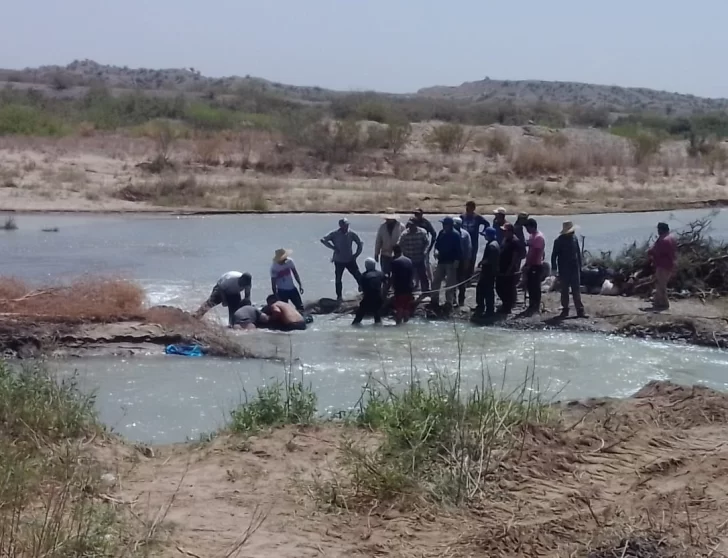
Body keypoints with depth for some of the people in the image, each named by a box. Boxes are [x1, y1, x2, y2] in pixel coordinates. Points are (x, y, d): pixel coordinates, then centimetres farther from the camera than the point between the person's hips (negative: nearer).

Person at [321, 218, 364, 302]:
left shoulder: (351, 234, -7)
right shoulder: (335, 234, -13)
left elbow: (360, 243, 4)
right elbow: (323, 240, -17)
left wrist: (356, 254, -2)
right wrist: (333, 247, -21)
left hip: (350, 260, 1)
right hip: (339, 261, -1)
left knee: (358, 276, 1)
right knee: (338, 279, 6)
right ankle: (339, 296, 20)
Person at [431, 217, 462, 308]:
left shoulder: (455, 235, -12)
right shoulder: (441, 233, 6)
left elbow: (459, 249, -15)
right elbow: (437, 244, 17)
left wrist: (457, 261, -20)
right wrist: (436, 250, -4)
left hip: (451, 262, -7)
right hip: (441, 261, 7)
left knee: (450, 283, 0)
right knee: (435, 281, 8)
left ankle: (449, 302, 8)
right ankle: (435, 301, 18)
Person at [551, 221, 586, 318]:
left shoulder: (574, 239, 5)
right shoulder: (559, 241, -8)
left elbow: (578, 254, 11)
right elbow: (554, 255, -8)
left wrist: (580, 267, 9)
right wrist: (554, 268, -13)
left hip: (574, 269, 3)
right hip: (563, 269, -3)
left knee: (576, 290, 3)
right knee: (564, 290, 6)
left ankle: (580, 310, 2)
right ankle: (565, 309, 13)